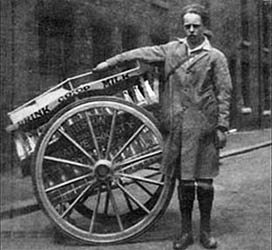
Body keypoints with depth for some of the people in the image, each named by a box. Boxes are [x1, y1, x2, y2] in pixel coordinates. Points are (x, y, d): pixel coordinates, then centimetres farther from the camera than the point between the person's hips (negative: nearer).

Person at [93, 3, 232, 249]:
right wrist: (110, 62, 15)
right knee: (184, 181, 8)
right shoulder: (172, 49, 11)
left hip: (203, 126, -2)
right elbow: (141, 53, 15)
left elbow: (224, 93, 0)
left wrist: (222, 126, -5)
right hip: (177, 125, 2)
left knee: (204, 181, 2)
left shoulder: (216, 57, 2)